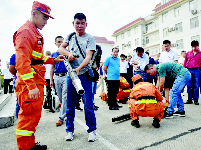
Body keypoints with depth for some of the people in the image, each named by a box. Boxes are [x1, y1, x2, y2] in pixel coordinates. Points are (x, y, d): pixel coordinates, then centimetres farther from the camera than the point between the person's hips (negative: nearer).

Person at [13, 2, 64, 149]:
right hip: (29, 83, -11)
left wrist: (54, 60, 13)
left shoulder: (35, 33, 21)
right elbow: (22, 61, -22)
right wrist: (32, 86, -27)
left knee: (34, 115, 18)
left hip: (36, 81, 11)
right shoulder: (25, 32, -12)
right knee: (29, 116, -2)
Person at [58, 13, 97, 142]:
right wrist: (68, 53, -11)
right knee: (70, 104, 9)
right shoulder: (71, 36, 15)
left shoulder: (90, 38, 0)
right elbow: (60, 48, 11)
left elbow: (88, 57, -12)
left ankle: (92, 130, 15)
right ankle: (70, 130, 24)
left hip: (84, 74, -4)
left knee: (88, 104, -1)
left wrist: (78, 68, -28)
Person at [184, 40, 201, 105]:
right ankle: (189, 100, 14)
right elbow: (185, 62, 14)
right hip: (189, 70, 2)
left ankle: (195, 100, 12)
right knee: (189, 86, 5)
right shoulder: (188, 53, 10)